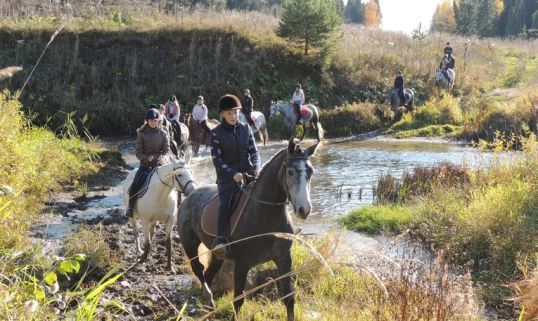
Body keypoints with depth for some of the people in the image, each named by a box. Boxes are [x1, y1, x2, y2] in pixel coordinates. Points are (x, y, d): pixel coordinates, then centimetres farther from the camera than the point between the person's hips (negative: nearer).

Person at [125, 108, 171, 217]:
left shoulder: (163, 133, 1)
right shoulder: (142, 133, 0)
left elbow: (167, 151, 0)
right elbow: (138, 152, 0)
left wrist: (163, 159, -22)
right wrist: (146, 159, -18)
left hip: (160, 163, 0)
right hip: (145, 163, 0)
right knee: (135, 185, -19)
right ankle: (130, 207, -1)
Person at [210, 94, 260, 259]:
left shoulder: (246, 129, 10)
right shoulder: (216, 134, -2)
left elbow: (254, 152, 8)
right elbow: (217, 160, -8)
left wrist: (256, 168, -12)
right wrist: (233, 174, -21)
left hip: (248, 173, 4)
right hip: (227, 177, -4)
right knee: (225, 205, -26)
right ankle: (221, 241, -35)